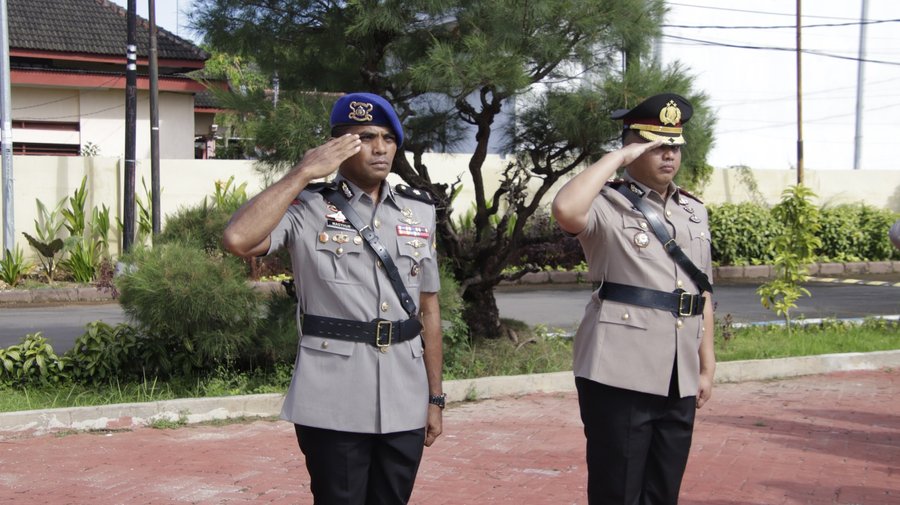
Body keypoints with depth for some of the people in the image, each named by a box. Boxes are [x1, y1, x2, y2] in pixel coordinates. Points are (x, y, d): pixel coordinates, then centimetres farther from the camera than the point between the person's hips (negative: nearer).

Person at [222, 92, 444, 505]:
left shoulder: (419, 212, 11)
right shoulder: (309, 207, -3)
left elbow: (428, 309, 14)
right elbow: (238, 240, -21)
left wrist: (435, 398, 12)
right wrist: (303, 173, -15)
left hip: (404, 405, 4)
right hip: (332, 405, -4)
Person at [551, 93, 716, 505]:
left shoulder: (694, 211, 14)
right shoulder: (608, 205, -6)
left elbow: (702, 291, 18)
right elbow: (565, 210, -29)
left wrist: (706, 366, 15)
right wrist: (617, 158, -18)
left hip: (678, 378, 6)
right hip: (620, 373, -6)